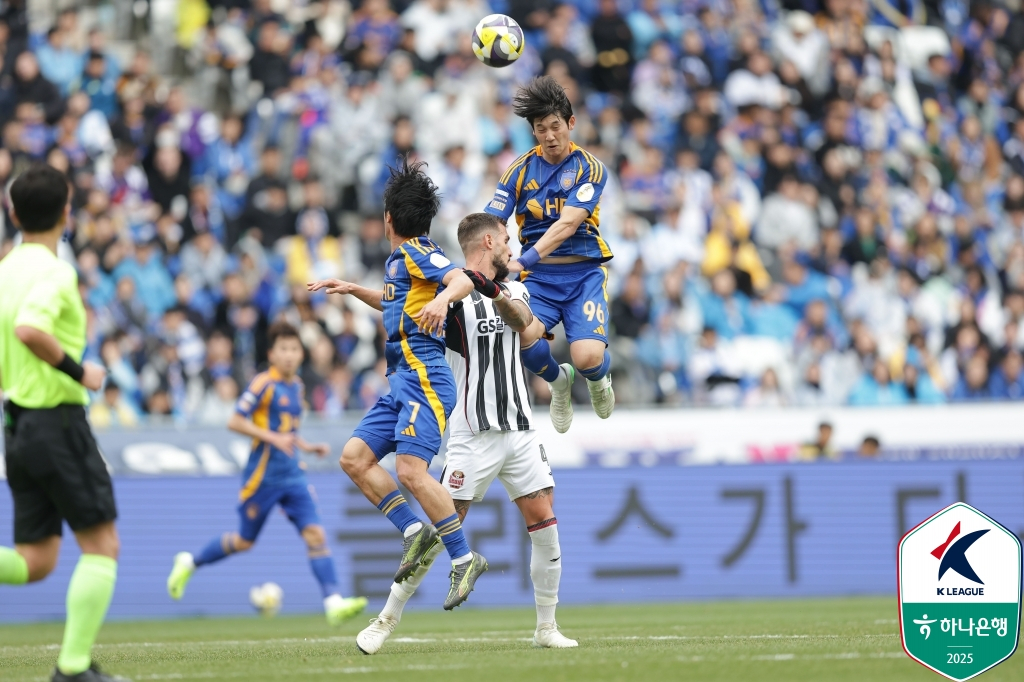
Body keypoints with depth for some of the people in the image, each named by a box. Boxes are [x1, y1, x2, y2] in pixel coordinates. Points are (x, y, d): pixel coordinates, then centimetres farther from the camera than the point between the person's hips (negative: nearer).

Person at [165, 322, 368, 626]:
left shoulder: (296, 386, 12)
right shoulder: (264, 384, -11)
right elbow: (235, 422, -16)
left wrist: (307, 446, 12)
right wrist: (273, 438, -24)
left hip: (292, 475, 6)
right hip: (263, 473, -6)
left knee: (314, 533, -11)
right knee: (245, 541, 8)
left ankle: (334, 602, -18)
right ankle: (189, 563, 32)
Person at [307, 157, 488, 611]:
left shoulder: (417, 253, -7)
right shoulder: (399, 259, 21)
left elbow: (463, 280, -25)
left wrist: (442, 298, -44)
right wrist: (353, 289, 35)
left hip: (424, 378, -10)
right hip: (402, 382, 10)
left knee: (411, 469, -20)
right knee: (355, 457, 3)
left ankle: (464, 558, -15)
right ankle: (415, 531, 2)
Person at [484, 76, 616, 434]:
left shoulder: (589, 168, -5)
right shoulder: (520, 170, 4)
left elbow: (568, 223, -19)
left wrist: (525, 260, -33)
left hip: (584, 273, -2)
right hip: (538, 277, 2)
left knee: (588, 357, -23)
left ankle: (598, 378, 20)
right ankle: (558, 380, 7)